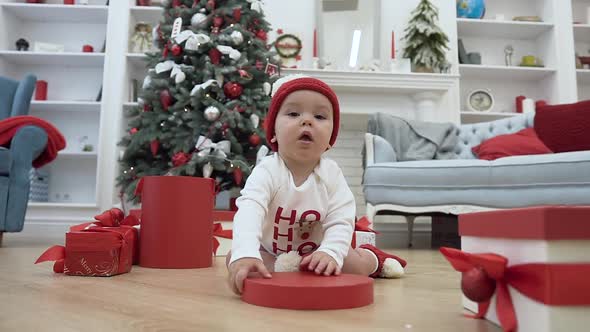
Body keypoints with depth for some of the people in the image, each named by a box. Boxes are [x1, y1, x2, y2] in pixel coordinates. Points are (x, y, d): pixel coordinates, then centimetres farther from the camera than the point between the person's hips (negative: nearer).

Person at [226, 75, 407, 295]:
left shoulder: (332, 174, -17)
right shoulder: (267, 171, -25)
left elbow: (340, 222, -21)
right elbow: (249, 210, -41)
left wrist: (330, 253, -41)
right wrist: (245, 254, -58)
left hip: (315, 252, 2)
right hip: (270, 253, -1)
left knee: (358, 265, -15)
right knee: (234, 259, -22)